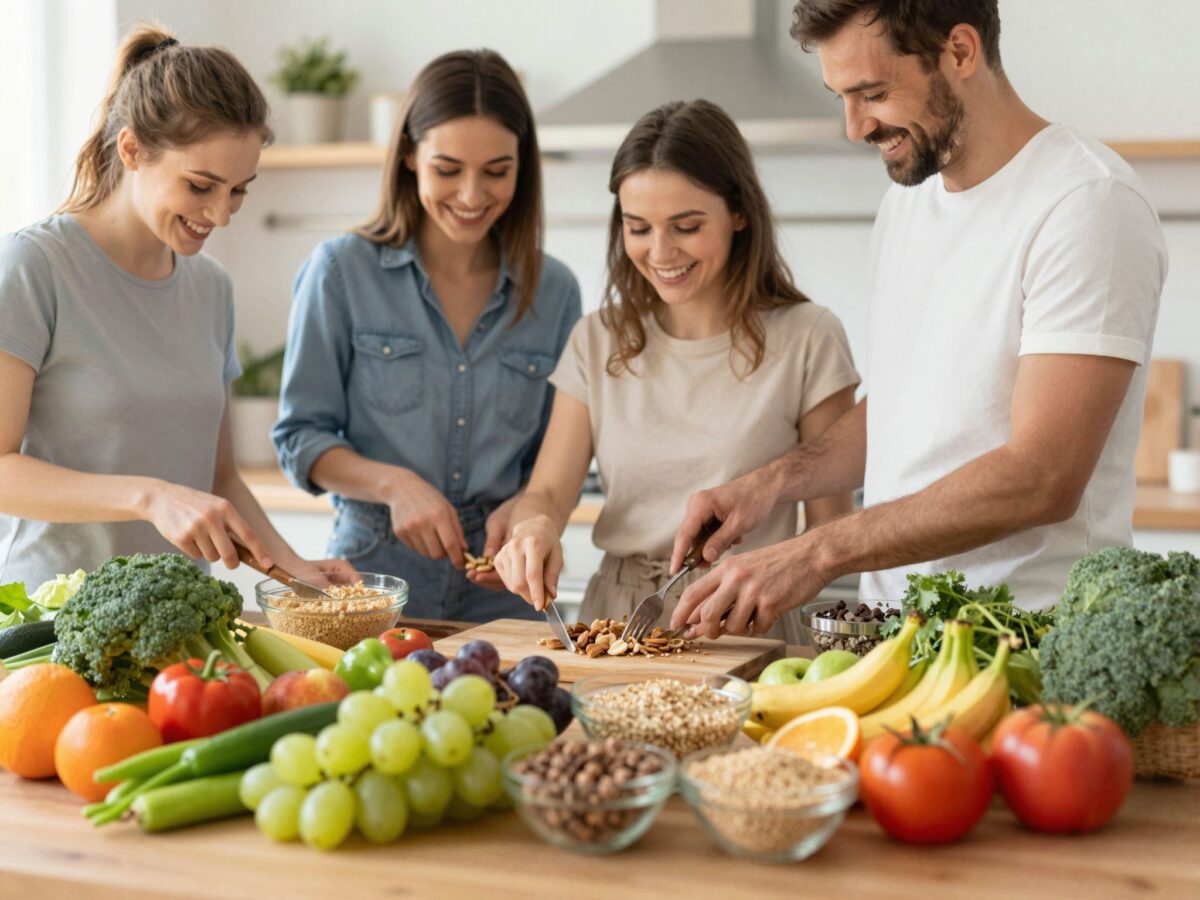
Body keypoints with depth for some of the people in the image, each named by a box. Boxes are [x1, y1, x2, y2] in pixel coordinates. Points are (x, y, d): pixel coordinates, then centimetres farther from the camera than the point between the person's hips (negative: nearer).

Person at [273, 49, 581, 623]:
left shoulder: (554, 291, 7)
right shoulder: (341, 272, 0)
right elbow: (300, 437, 3)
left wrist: (522, 507, -7)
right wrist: (393, 484, -14)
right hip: (372, 577, -1)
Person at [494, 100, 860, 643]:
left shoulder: (806, 340, -1)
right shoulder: (599, 342, 12)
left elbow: (830, 527, 0)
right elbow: (549, 491, 8)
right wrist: (534, 526, -15)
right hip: (615, 617, 3)